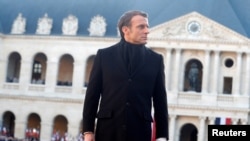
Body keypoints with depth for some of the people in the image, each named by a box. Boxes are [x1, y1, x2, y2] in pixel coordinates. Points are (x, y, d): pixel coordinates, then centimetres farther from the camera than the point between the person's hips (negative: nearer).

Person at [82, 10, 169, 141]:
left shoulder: (155, 59, 9)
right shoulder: (104, 55, 6)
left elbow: (160, 99, 8)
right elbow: (92, 94, 5)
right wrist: (88, 130, -1)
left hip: (140, 130, 1)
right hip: (108, 128, 0)